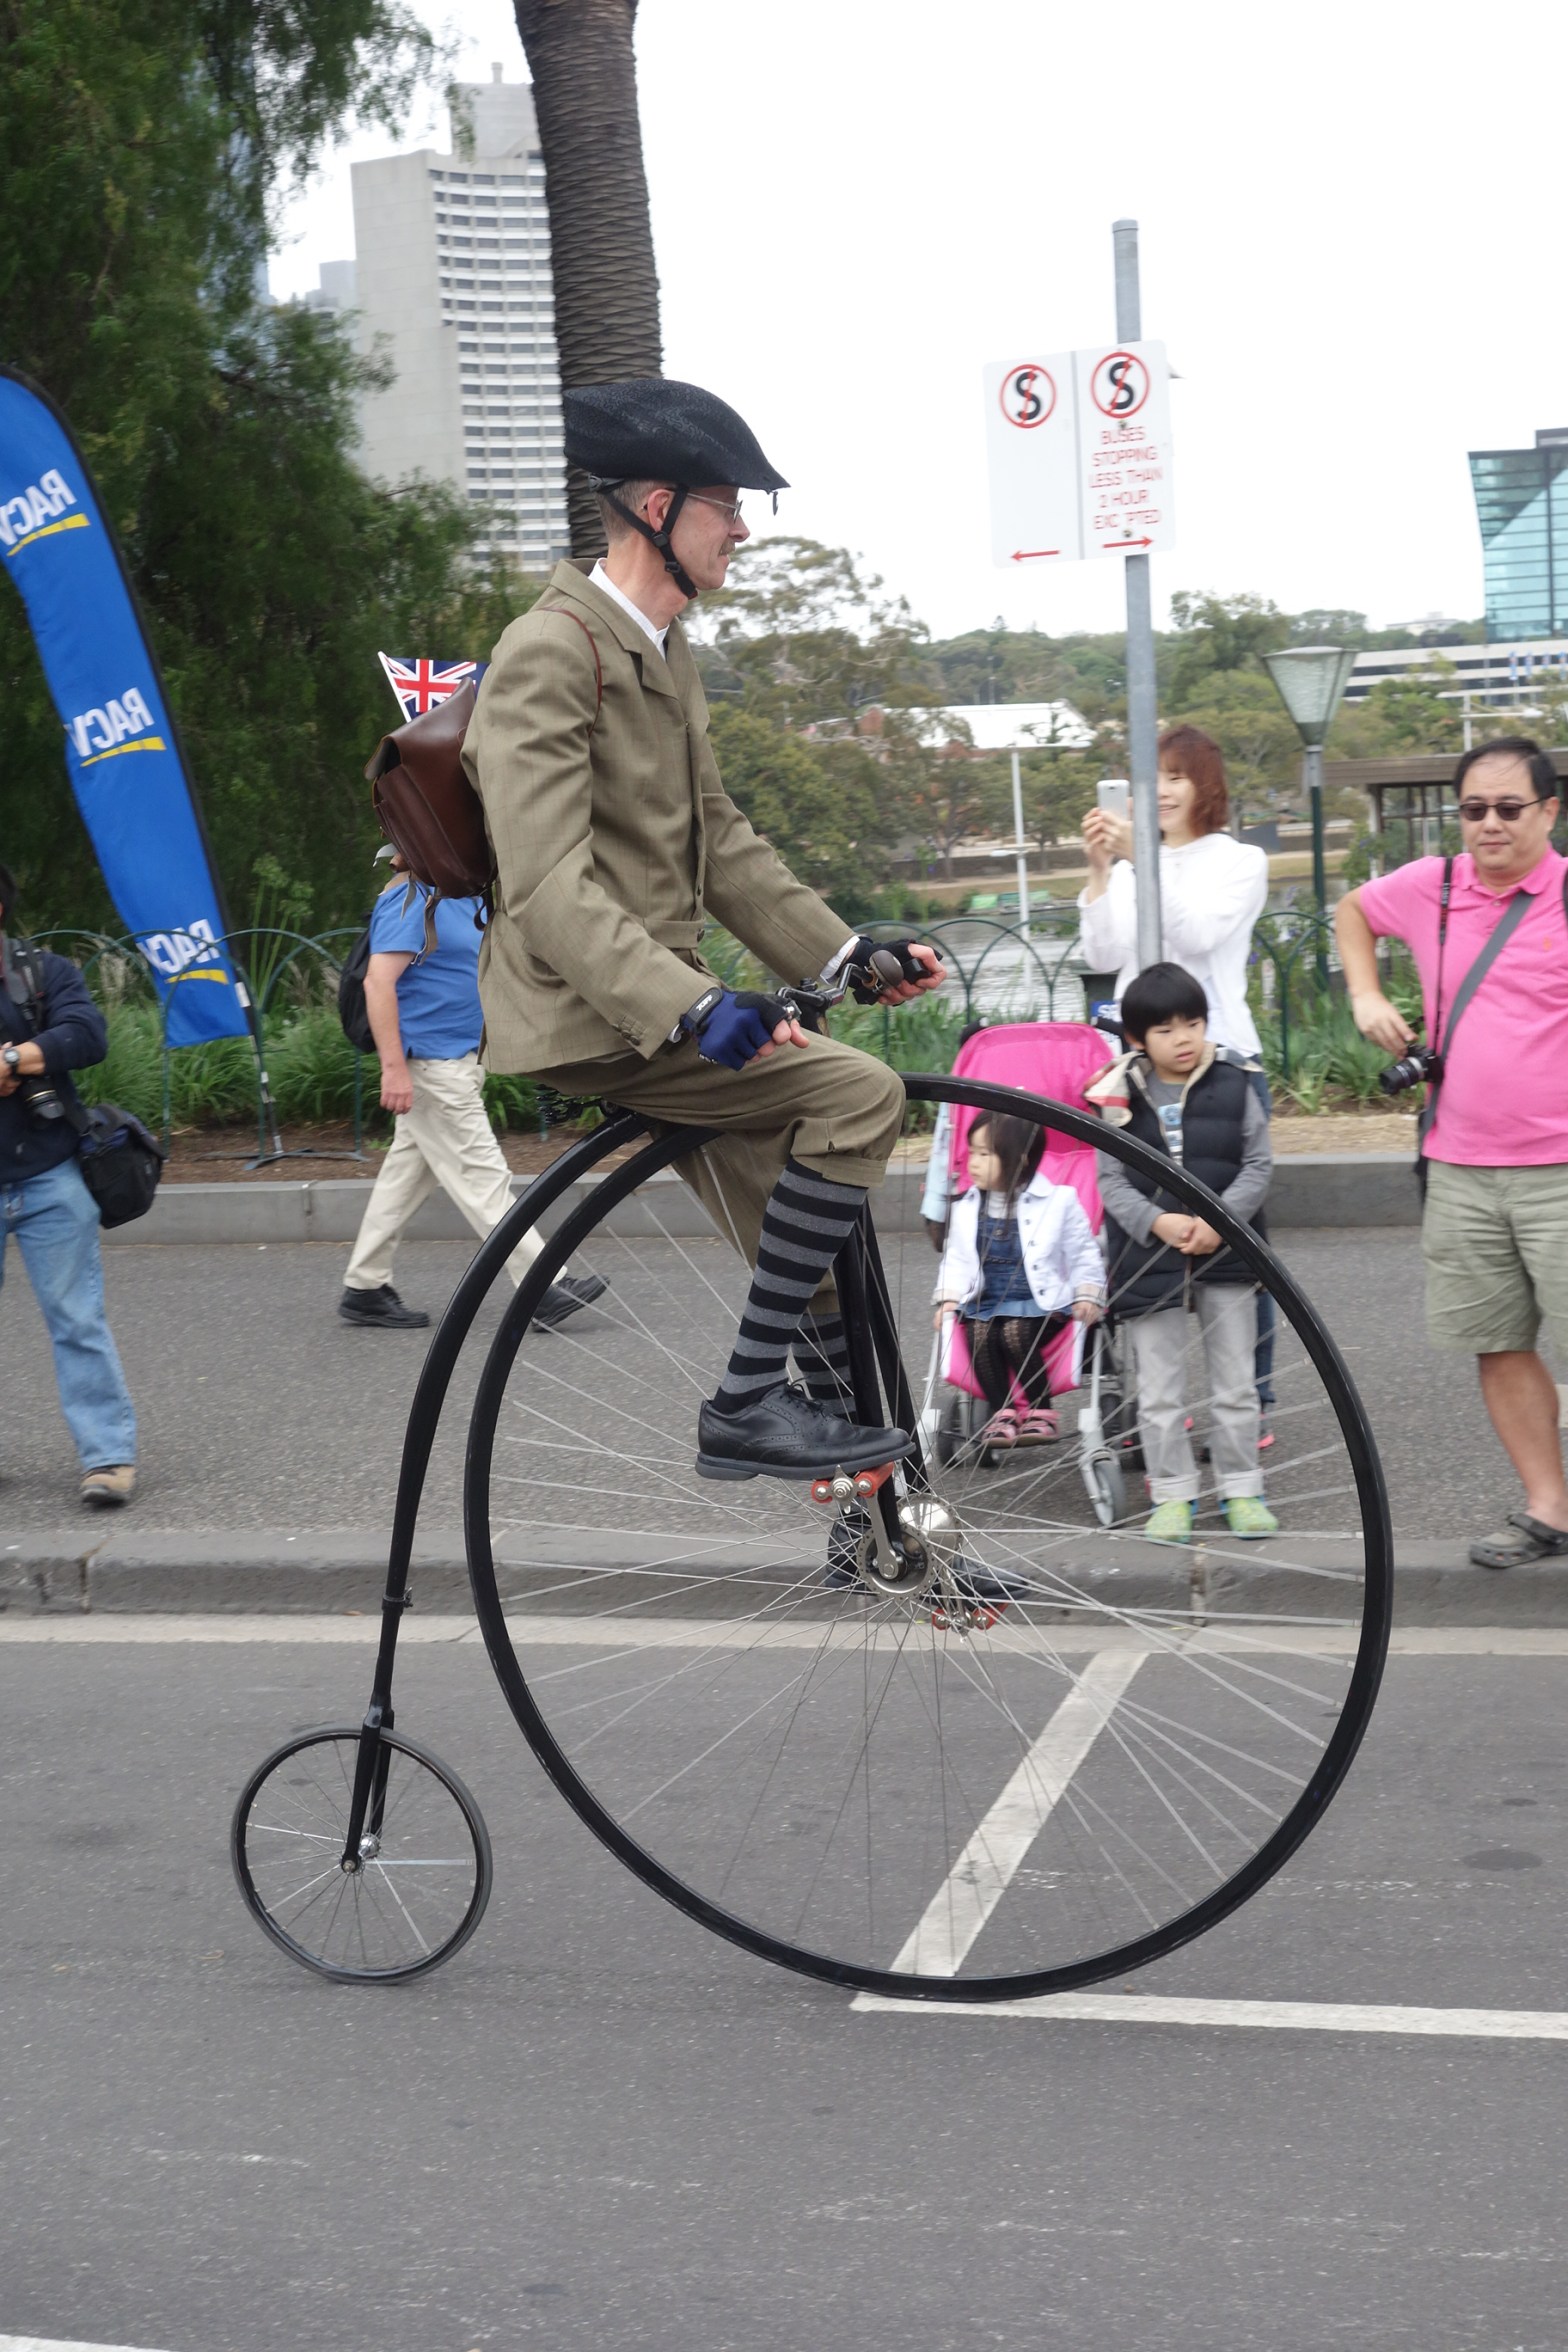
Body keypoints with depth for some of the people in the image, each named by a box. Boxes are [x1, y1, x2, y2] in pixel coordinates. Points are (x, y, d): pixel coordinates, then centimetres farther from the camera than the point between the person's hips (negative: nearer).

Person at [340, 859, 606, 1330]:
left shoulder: (469, 898, 13)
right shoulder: (410, 898, -16)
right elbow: (379, 981, -22)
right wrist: (393, 1067, -27)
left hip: (457, 1061, 10)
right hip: (430, 1065, -10)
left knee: (407, 1175, 13)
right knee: (481, 1179, -6)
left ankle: (364, 1289, 19)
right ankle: (546, 1290, -6)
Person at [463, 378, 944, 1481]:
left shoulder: (665, 652, 15)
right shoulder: (552, 653, -17)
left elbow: (719, 840, 20)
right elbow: (549, 890, -27)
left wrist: (846, 952, 10)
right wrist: (693, 1006, -39)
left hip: (663, 996, 10)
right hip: (591, 1014, -10)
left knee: (817, 1262, 11)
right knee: (860, 1092, -21)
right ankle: (751, 1403, -15)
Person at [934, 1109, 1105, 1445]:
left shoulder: (1057, 1201, 0)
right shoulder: (966, 1208, 11)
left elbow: (1082, 1253, 6)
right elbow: (957, 1259, 14)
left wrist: (1087, 1294, -5)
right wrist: (949, 1296, -1)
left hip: (1041, 1302, -3)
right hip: (984, 1303, 3)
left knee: (1016, 1332, -33)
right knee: (979, 1334, -30)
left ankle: (1040, 1409, -13)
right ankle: (1001, 1411, -15)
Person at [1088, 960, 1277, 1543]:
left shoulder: (1234, 1085, -1)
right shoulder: (1120, 1098, -2)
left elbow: (1258, 1163, -1)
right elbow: (1110, 1181, -2)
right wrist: (1157, 1222, -17)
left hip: (1225, 1256, 0)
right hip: (1148, 1259, 0)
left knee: (1235, 1384, 8)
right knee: (1159, 1392, 5)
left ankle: (1240, 1489, 19)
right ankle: (1172, 1495, 14)